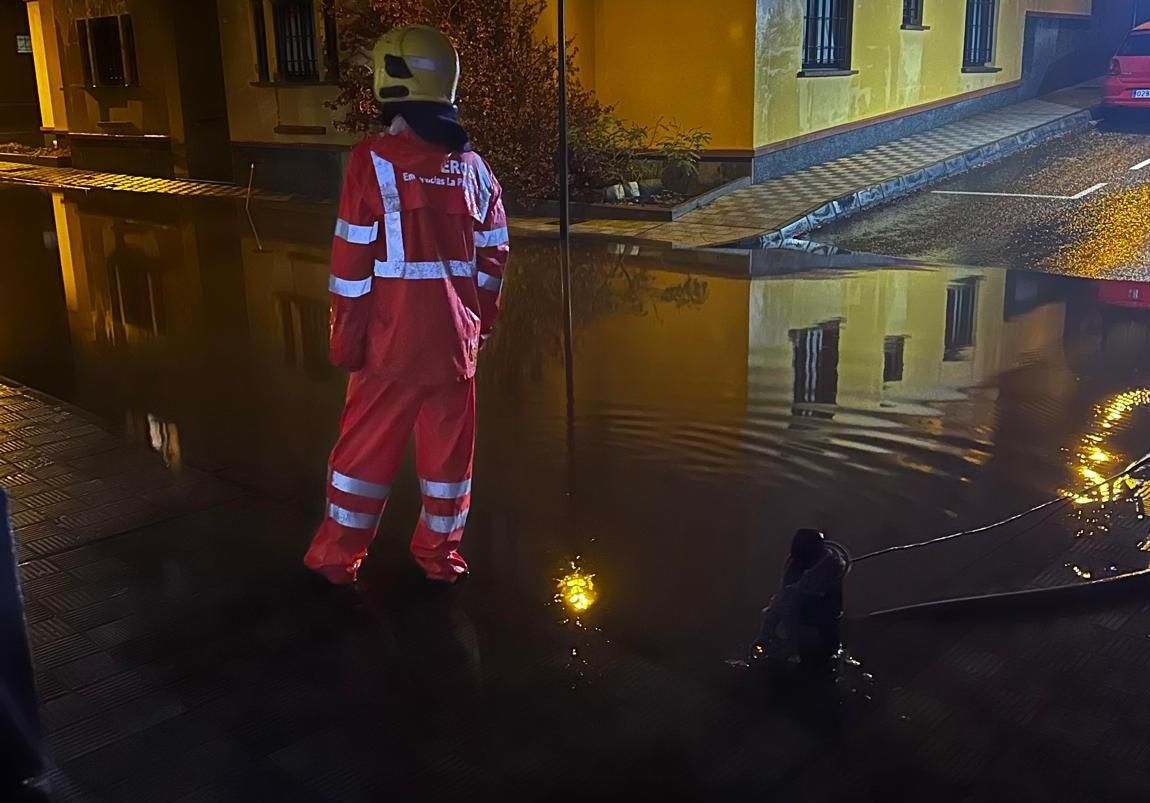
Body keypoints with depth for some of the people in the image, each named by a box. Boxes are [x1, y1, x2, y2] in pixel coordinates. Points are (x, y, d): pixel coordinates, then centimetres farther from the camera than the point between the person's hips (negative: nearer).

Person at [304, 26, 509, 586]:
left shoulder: (374, 161, -11)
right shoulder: (473, 167, 3)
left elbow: (353, 265, -11)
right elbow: (492, 258, 7)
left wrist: (345, 340, -2)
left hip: (392, 342, -3)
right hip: (455, 341, 3)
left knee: (365, 450, 10)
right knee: (448, 452, 14)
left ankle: (338, 557, 23)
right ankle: (439, 555, 26)